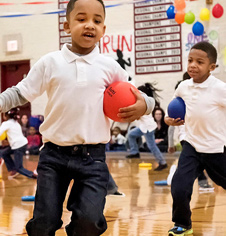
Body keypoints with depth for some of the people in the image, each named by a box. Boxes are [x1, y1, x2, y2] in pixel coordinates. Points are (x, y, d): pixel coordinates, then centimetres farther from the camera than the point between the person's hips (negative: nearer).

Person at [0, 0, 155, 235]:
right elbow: (20, 92, 5)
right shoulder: (50, 62, 2)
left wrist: (143, 105, -10)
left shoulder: (110, 67, 4)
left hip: (92, 156, 0)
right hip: (54, 154, 0)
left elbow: (134, 96, 12)